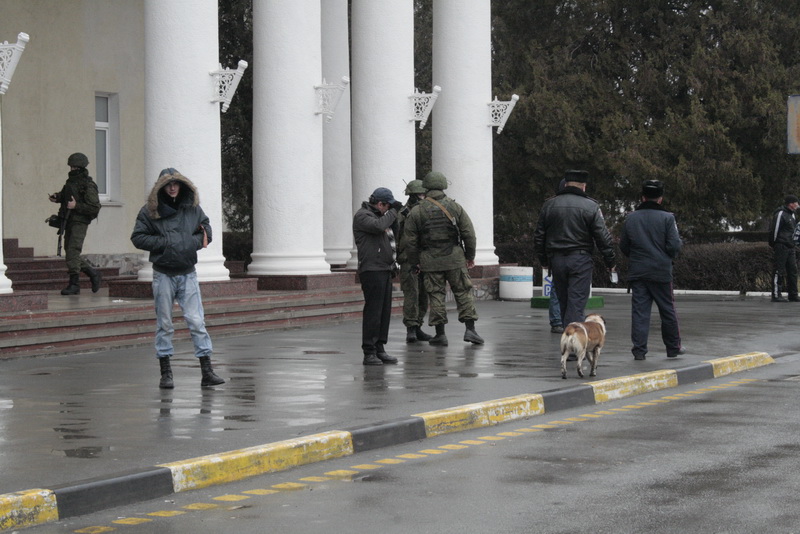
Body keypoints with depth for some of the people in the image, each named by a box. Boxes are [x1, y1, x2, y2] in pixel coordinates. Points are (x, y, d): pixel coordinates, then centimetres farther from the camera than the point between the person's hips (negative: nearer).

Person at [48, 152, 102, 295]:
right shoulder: (71, 181, 13)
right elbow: (64, 195, 30)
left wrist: (76, 206, -21)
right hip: (69, 222, 9)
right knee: (69, 252, 10)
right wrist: (56, 197, 10)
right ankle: (93, 274, 23)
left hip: (80, 223, -9)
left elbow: (95, 208, -17)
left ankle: (74, 284, -11)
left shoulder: (88, 186, -12)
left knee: (73, 252, -15)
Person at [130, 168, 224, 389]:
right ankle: (165, 373, 12)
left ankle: (207, 371, -3)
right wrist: (165, 242, -13)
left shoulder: (192, 208, 6)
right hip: (163, 274, -2)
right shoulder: (150, 211, -3)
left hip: (188, 273, 2)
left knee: (197, 321, -3)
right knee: (164, 324, 5)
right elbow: (138, 238, -5)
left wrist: (197, 240, -6)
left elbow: (206, 229, 16)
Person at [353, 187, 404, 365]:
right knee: (373, 311, -10)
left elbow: (392, 237, 26)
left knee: (385, 311, 8)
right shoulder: (362, 215, -7)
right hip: (371, 270, -10)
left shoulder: (380, 216, 21)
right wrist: (393, 212, -14)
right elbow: (378, 226, -25)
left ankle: (380, 349, 13)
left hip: (385, 270, 10)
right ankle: (369, 352, -8)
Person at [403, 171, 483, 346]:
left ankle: (440, 333, 5)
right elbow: (469, 235, 1)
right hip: (454, 259, 0)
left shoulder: (416, 212, -1)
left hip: (430, 261, 0)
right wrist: (470, 256, 12)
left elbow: (410, 241, 1)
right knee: (463, 292, 7)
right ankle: (470, 329, 1)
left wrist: (413, 263, 10)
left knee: (436, 295, 5)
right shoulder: (455, 207, 0)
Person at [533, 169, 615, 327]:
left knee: (563, 302, 12)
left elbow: (539, 235, 11)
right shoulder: (591, 207, -4)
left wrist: (543, 260, 21)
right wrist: (610, 261, 3)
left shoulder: (549, 205, 7)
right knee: (576, 303, -5)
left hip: (556, 260, 4)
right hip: (580, 260, -4)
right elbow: (603, 237, -5)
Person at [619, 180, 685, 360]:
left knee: (639, 311, 2)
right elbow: (674, 246, -11)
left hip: (637, 272, 2)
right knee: (668, 310, 10)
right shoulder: (667, 218, -7)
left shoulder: (631, 218, 3)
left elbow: (624, 247, 9)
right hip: (661, 271, -2)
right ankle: (673, 347, 20)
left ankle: (639, 349, -4)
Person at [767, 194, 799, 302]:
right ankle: (776, 295, -6)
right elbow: (774, 230, -12)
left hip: (790, 248, 9)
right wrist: (773, 245, -10)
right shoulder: (780, 214, -11)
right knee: (779, 271, -8)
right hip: (781, 247, -9)